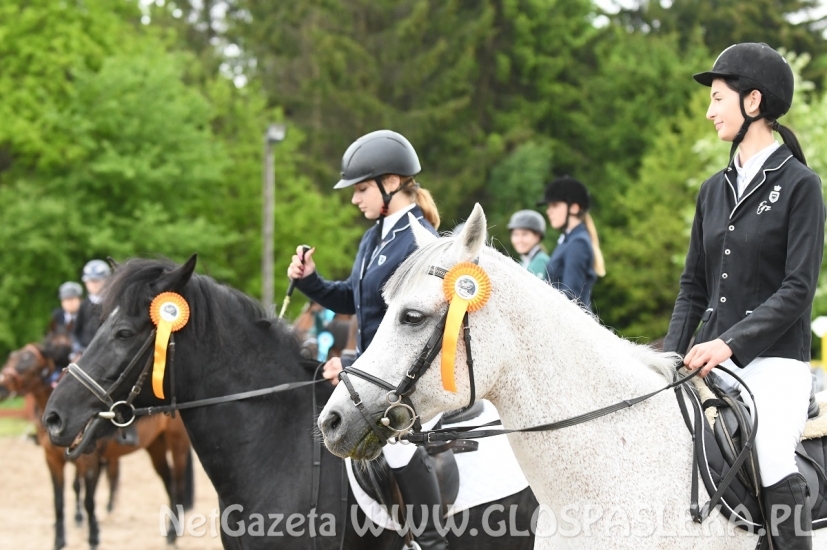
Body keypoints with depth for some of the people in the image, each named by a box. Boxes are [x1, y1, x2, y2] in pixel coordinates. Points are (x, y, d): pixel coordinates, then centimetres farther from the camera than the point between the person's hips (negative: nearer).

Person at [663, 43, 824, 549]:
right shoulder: (715, 189, 14)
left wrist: (730, 342, -20)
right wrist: (672, 355, 3)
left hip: (774, 361, -6)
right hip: (712, 360, 6)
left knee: (773, 463, -22)